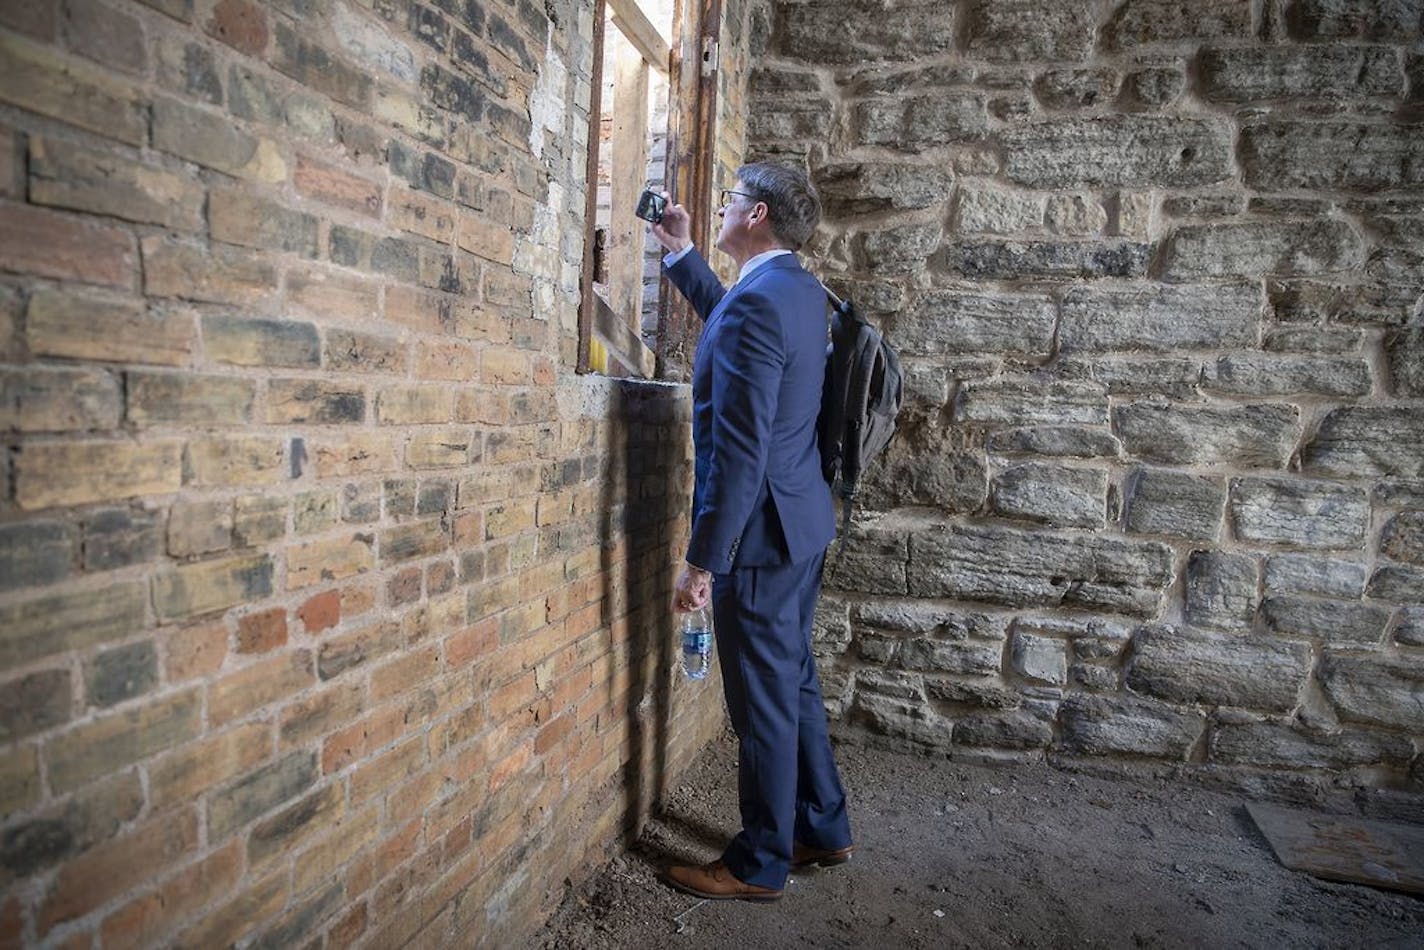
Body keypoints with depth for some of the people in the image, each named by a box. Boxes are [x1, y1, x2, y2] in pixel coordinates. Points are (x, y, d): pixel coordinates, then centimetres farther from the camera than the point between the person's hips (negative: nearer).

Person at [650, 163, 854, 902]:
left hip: (760, 532, -10)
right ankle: (823, 828, 37)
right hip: (800, 522, 10)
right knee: (793, 682, 21)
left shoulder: (758, 300, -20)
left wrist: (702, 561, -20)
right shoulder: (797, 288, 9)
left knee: (764, 701, 5)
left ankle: (760, 865, 24)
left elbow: (740, 451, -24)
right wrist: (680, 254, 28)